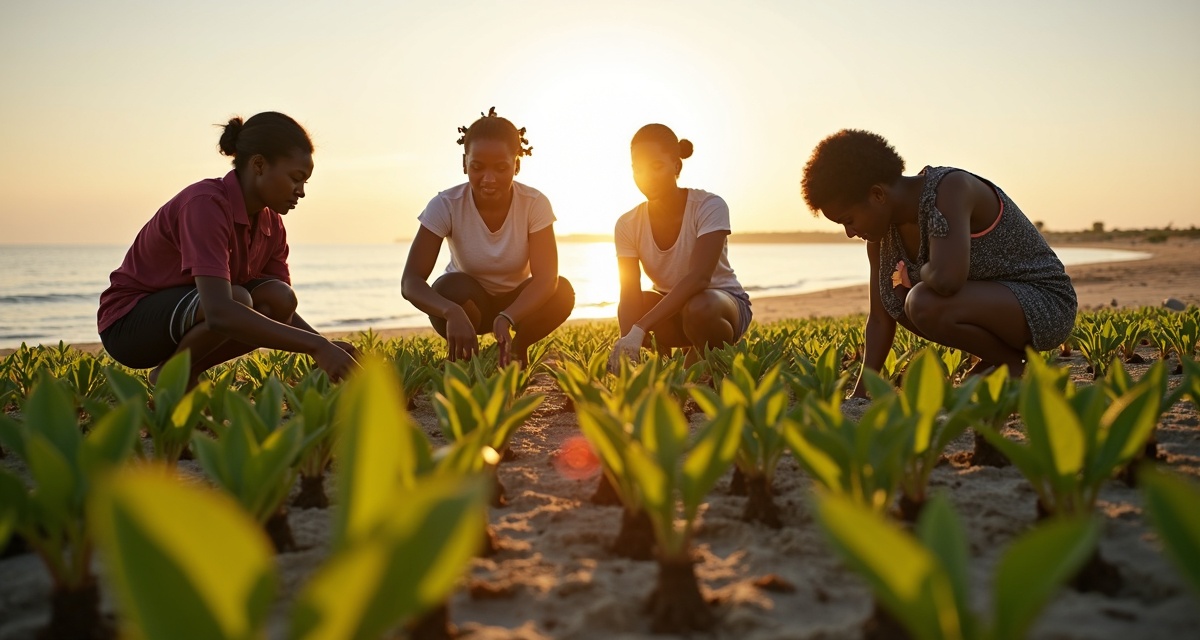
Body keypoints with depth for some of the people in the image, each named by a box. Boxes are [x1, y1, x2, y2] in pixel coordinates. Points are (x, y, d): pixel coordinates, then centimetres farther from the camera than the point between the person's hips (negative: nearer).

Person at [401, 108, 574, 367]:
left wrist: (506, 318, -50)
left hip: (517, 303, 1)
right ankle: (462, 358, -5)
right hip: (467, 303, -1)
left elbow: (546, 277, -30)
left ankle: (517, 348, -1)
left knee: (562, 292, -30)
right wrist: (452, 312, -54)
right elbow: (411, 281, -32)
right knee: (453, 288, -35)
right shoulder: (445, 205, -23)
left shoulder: (535, 204, -20)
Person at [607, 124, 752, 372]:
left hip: (725, 302, -3)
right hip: (670, 307, 3)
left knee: (699, 308, -38)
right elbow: (630, 295, -19)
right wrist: (627, 343, -41)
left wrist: (639, 328, -46)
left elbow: (699, 277, -36)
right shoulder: (628, 225, -11)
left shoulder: (709, 207, -22)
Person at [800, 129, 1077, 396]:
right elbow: (880, 318, 1)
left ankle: (1015, 366, -5)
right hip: (994, 299, 9)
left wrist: (919, 272, -20)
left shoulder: (950, 188, -26)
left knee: (925, 304, -30)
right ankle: (990, 363, 10)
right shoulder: (882, 233, -2)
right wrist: (860, 394, -3)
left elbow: (946, 279, -43)